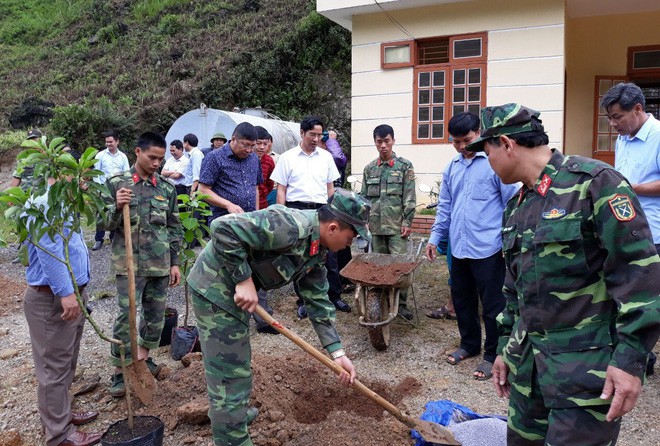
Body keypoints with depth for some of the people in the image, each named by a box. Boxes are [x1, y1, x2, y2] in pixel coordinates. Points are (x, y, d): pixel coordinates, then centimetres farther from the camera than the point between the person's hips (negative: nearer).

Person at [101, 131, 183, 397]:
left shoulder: (167, 188, 5)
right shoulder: (117, 183, -2)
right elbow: (106, 224, 0)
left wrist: (175, 263, 8)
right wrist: (117, 207, -21)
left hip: (159, 264, 3)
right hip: (129, 263, -3)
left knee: (156, 314, 12)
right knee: (125, 316, -2)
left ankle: (143, 356, 34)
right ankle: (120, 372, 12)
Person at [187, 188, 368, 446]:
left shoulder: (317, 248, 2)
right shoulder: (290, 227, -30)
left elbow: (317, 300, 7)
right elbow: (223, 228, -33)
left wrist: (337, 352, 5)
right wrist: (244, 279, -27)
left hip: (234, 289, 10)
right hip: (217, 287, -10)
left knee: (235, 363, 29)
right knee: (231, 374, -3)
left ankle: (233, 414, 52)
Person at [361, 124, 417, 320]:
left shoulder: (404, 166, 1)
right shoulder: (369, 168, 12)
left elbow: (409, 197, -3)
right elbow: (364, 197, 15)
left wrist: (407, 222, -9)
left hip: (397, 225, -4)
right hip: (376, 225, 4)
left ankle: (401, 303, 7)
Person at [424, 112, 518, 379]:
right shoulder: (452, 167, 11)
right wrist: (435, 238, 17)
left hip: (488, 249, -7)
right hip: (459, 248, 7)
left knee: (492, 305, 4)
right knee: (462, 300, 18)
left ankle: (492, 355, 20)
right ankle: (469, 344, 37)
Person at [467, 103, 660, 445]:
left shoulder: (593, 182, -13)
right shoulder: (516, 207, 11)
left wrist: (631, 358, -20)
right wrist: (506, 346, 19)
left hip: (587, 367, -7)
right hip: (528, 361, 7)